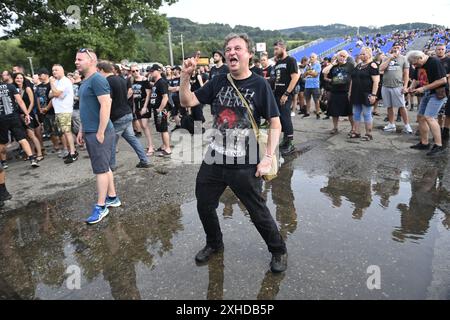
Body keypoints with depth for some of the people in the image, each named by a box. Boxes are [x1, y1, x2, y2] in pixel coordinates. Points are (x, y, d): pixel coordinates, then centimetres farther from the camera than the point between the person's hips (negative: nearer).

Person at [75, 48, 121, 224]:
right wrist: (81, 130, 19)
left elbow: (105, 105, -22)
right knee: (104, 167, 16)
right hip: (90, 132, 9)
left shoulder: (97, 79, -14)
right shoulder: (85, 82, 16)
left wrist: (100, 133, -22)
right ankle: (113, 198, 28)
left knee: (101, 169, -1)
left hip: (99, 133, -9)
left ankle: (101, 207, 8)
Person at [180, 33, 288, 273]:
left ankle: (278, 251, 34)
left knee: (258, 212, 7)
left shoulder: (259, 85, -8)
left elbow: (275, 124, -7)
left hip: (245, 164, -4)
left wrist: (268, 158, -15)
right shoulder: (219, 82, 4)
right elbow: (187, 102, 4)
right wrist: (185, 76, -11)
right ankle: (214, 244, 44)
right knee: (204, 206, 16)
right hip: (214, 159, 5)